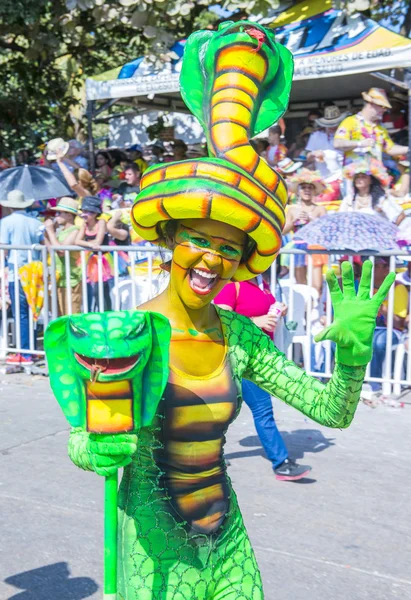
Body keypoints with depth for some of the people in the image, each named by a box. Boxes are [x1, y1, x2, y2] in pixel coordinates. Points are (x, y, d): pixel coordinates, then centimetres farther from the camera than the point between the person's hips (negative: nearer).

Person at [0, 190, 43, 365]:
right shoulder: (36, 222, 7)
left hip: (16, 273, -4)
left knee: (21, 314, -2)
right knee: (31, 314, 13)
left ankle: (25, 355, -2)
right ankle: (32, 350, 18)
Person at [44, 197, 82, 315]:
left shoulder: (75, 231, -11)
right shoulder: (60, 231, 15)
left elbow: (61, 250, -21)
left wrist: (50, 230, -11)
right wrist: (46, 234, 10)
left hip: (70, 281, -9)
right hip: (58, 280, 9)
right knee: (60, 318, 12)